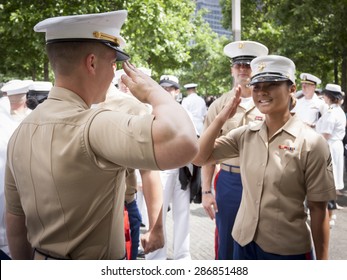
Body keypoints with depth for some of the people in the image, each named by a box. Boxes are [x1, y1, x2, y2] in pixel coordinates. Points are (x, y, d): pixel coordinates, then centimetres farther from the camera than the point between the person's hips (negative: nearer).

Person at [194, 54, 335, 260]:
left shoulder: (311, 143, -12)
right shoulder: (245, 135, 0)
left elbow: (318, 209, -9)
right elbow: (198, 158, -1)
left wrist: (322, 261, -5)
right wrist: (222, 118, -9)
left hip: (289, 250, -4)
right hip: (244, 243, 4)